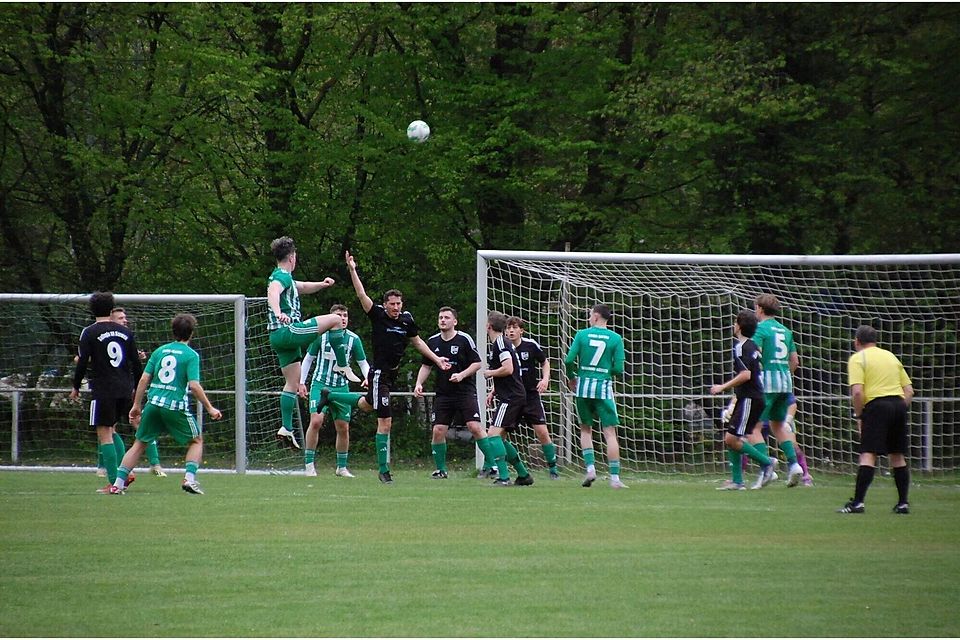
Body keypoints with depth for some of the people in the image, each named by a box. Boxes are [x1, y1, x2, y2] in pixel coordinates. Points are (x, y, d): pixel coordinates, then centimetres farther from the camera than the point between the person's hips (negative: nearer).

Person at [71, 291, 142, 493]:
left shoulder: (89, 333, -5)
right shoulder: (125, 332, 8)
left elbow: (82, 362, -8)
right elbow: (136, 362, 9)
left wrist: (76, 387, 5)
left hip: (103, 390, -5)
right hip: (125, 390, 5)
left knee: (104, 434, -2)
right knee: (111, 430, 21)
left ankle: (114, 481, -8)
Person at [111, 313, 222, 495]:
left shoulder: (160, 351, 11)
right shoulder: (191, 355, -2)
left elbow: (144, 379, 9)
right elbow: (194, 386, -11)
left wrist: (136, 405, 16)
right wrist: (210, 408, -4)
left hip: (153, 403, 4)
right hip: (176, 406, -4)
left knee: (139, 444, 13)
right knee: (196, 441, 17)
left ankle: (118, 483, 5)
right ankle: (190, 478, 0)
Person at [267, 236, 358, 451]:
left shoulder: (281, 277, 22)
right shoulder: (282, 276, -10)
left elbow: (302, 287, 37)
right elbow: (273, 292, -32)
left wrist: (321, 284, 20)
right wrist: (278, 312, -52)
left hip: (278, 336, 10)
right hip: (288, 330, -10)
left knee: (293, 383, 11)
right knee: (335, 320, -7)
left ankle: (286, 428, 7)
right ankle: (342, 366, -6)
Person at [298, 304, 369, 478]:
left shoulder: (353, 339, 1)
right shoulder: (321, 335, -3)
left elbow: (363, 363, 9)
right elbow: (308, 359, 8)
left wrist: (368, 378, -10)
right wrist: (302, 382, 3)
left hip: (341, 388, 3)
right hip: (320, 384, -3)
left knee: (343, 428, 4)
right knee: (316, 421, -20)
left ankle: (341, 467, 19)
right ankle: (309, 464, -13)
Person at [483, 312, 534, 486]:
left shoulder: (500, 343, -12)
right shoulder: (498, 343, 19)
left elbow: (508, 369, -24)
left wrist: (490, 373, -7)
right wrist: (493, 392, 21)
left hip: (511, 397, -10)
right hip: (514, 396, 10)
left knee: (494, 433, -18)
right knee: (501, 438, 15)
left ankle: (503, 477, -25)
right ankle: (524, 475, 21)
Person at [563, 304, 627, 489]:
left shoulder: (582, 335, 1)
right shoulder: (615, 338, 0)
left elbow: (569, 360, -4)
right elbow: (619, 369, -4)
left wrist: (571, 378, 15)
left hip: (583, 386, 1)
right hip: (604, 387, -1)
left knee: (585, 429, 17)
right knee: (610, 432, -1)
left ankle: (590, 468, 2)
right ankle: (615, 478, -7)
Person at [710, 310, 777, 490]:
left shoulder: (741, 347, -14)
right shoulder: (752, 346, 15)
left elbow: (745, 374, -24)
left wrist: (723, 387, -15)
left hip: (749, 399, -10)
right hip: (751, 399, 10)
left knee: (732, 439, -11)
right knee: (729, 438, 9)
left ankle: (766, 462, -7)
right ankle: (737, 480, 9)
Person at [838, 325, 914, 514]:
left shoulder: (858, 358, 2)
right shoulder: (891, 356, 21)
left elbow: (857, 392, -11)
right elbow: (909, 390, 16)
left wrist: (858, 416, -2)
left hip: (876, 405, -6)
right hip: (899, 403, 6)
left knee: (868, 455, -9)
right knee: (898, 456, 13)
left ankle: (857, 502, -16)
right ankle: (903, 503, 13)